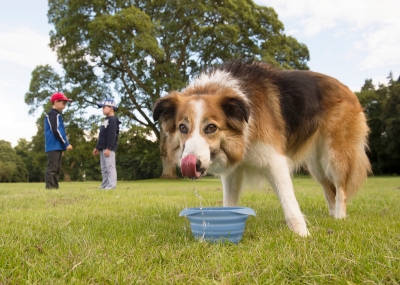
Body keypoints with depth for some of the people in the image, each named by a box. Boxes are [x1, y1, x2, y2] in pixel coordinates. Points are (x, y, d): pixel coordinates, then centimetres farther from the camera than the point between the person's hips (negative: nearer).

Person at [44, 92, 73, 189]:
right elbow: (56, 131, -18)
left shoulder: (56, 115, 21)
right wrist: (66, 144, -15)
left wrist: (62, 146, 21)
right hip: (54, 147, -10)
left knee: (56, 169, 12)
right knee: (52, 168, -10)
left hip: (57, 147, 10)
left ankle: (55, 187, 16)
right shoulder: (53, 114, -10)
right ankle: (50, 187, -10)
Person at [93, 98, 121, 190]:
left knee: (110, 166, -11)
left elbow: (112, 135, -19)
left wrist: (108, 148, -24)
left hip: (109, 148, -10)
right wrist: (97, 147, 22)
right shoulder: (105, 120, 21)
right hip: (103, 148, 10)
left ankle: (111, 185, -11)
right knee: (104, 168, 11)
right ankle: (105, 185, 16)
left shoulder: (113, 120, -10)